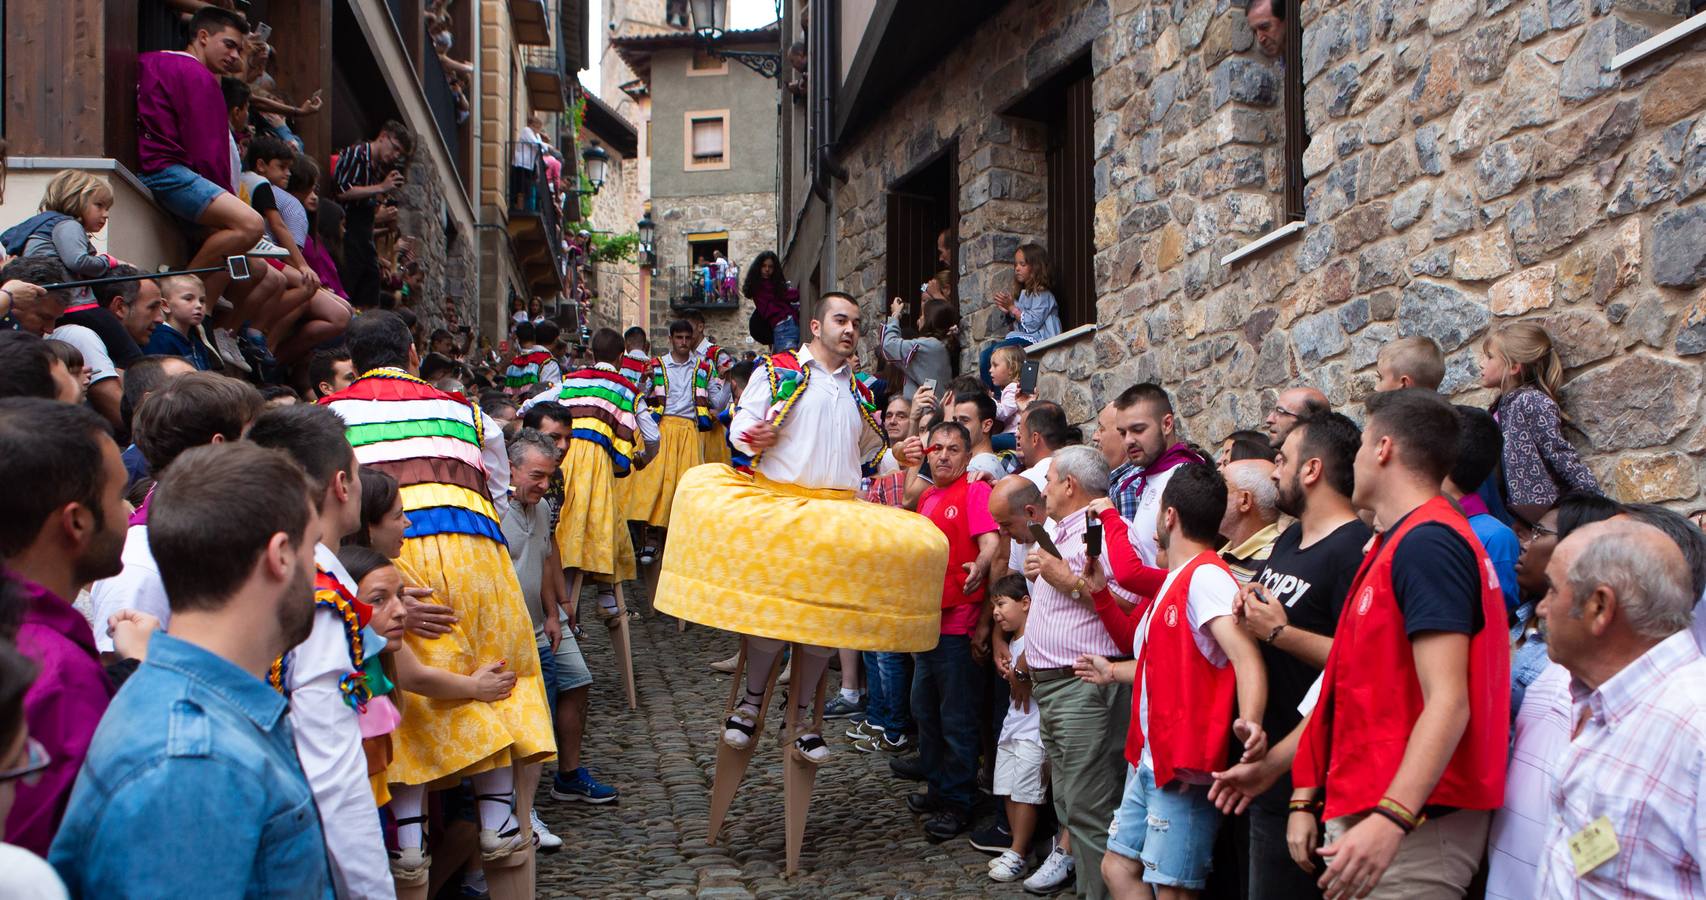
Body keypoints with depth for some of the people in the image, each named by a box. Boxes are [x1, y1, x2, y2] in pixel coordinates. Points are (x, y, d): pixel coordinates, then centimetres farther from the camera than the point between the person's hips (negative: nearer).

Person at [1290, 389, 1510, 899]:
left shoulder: (1427, 542, -14)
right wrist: (1306, 798, 18)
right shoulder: (1398, 542, 18)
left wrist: (1390, 818, -31)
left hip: (1409, 825, -9)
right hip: (1362, 812, 9)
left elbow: (1448, 702, -23)